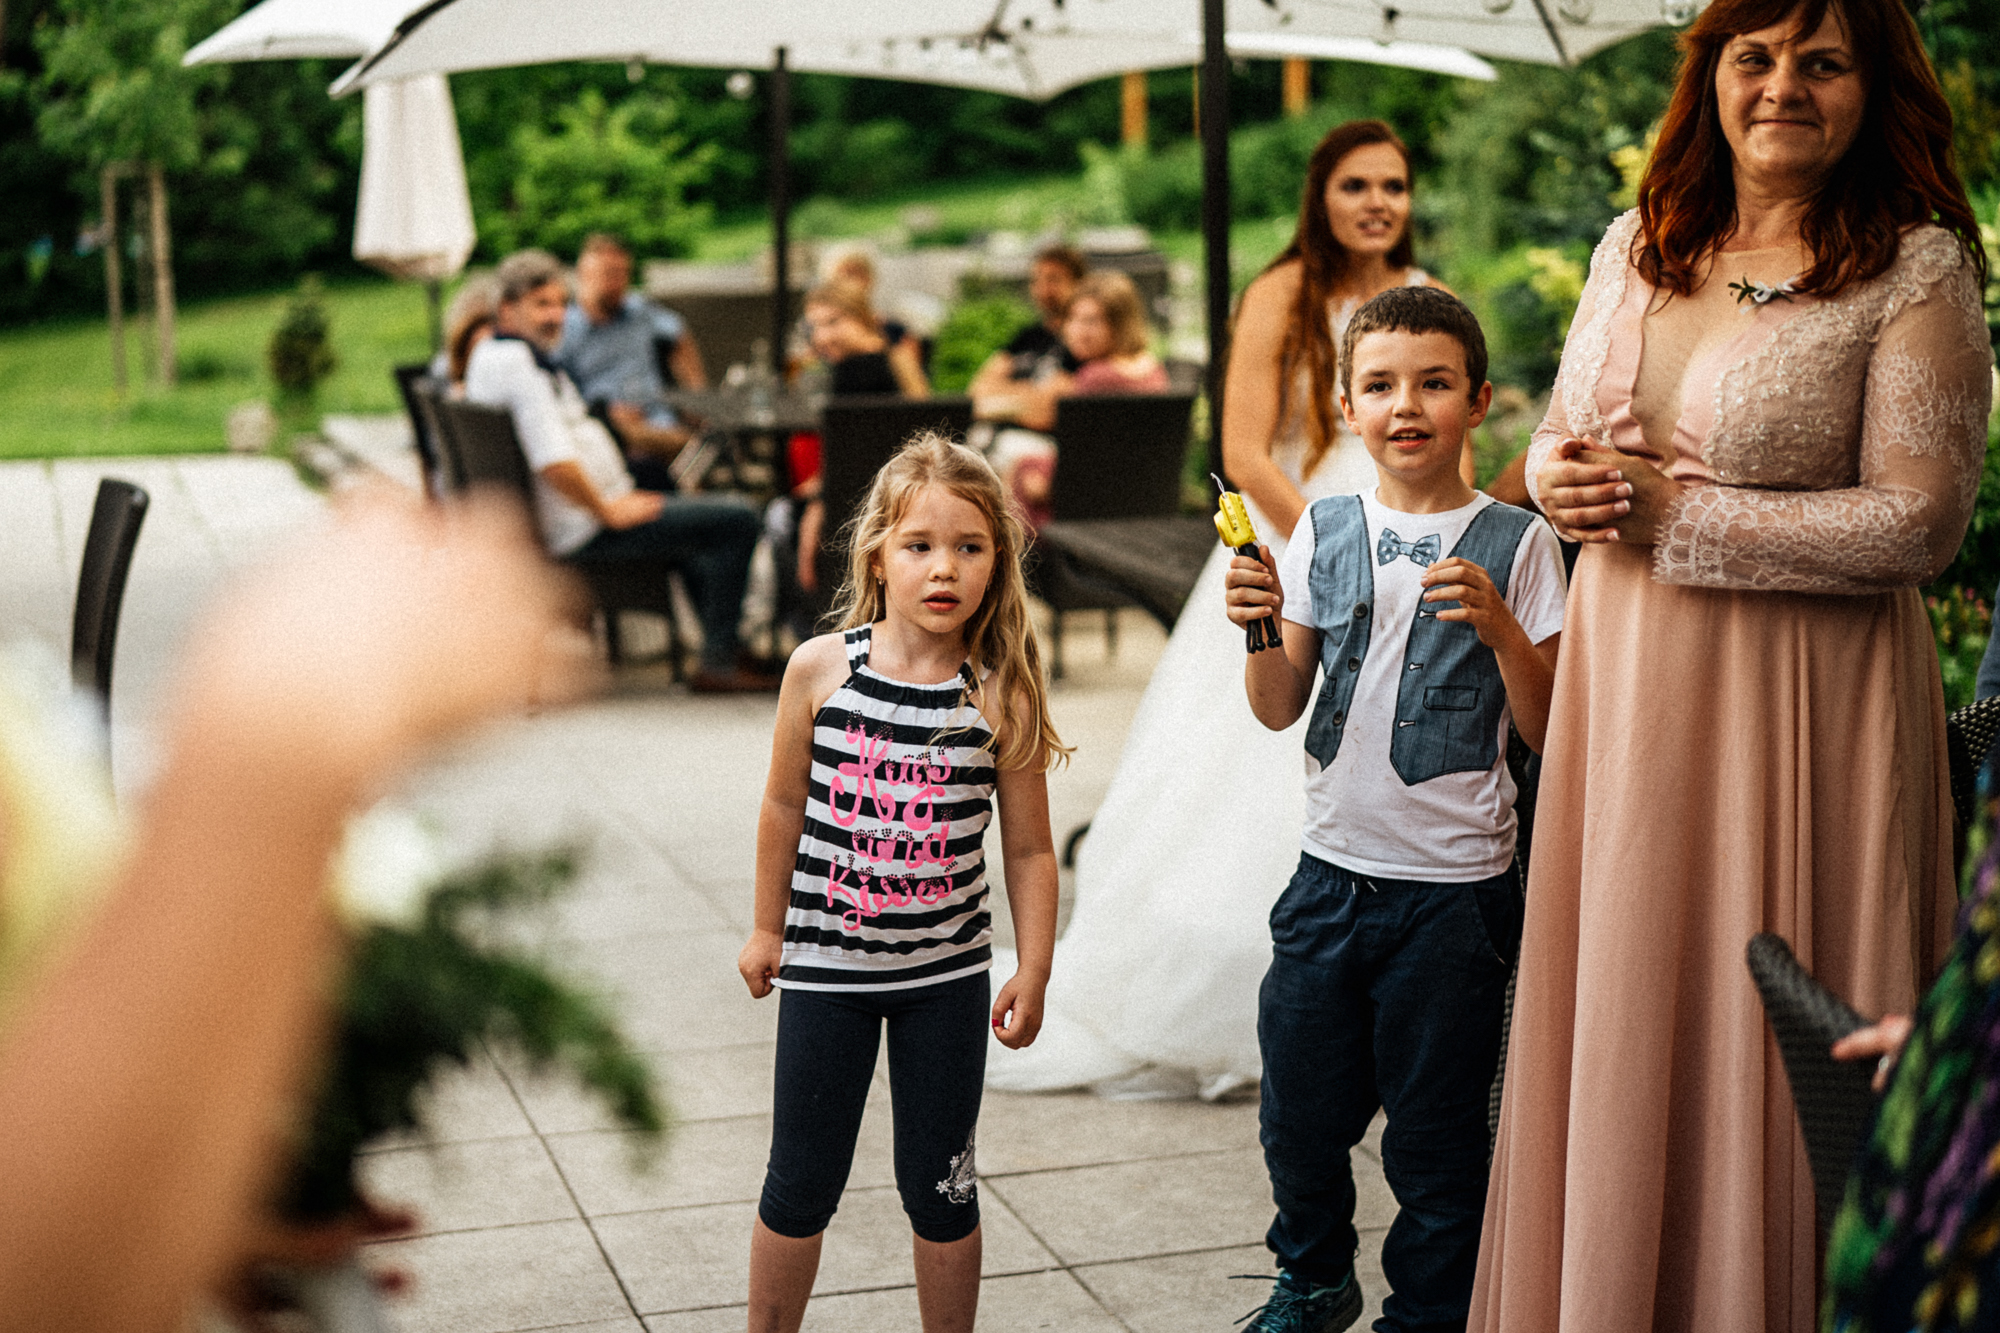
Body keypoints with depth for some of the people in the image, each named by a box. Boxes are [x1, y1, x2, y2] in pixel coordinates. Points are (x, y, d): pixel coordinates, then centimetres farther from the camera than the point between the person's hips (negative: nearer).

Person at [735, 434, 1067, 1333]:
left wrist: (1034, 971, -4)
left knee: (939, 1187, 11)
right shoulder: (820, 669, -9)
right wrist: (768, 928, 11)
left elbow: (1028, 848, -3)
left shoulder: (1002, 694, -11)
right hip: (826, 964, 0)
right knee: (802, 1183, 12)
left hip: (948, 972, 0)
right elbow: (786, 805, 4)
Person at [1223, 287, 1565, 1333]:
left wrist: (1499, 628, -20)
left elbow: (1548, 730, -5)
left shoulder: (1515, 543, -5)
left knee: (1434, 1135, 7)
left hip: (1456, 884, -3)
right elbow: (1278, 709, 5)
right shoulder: (1325, 531, 4)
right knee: (1299, 1109, 15)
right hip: (1331, 869, 3)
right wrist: (1261, 628, -13)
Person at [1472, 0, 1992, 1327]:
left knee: (1761, 1050, 2)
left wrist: (1675, 514, -16)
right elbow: (1568, 429, 19)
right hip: (1625, 683, 6)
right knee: (1614, 1031, 14)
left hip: (1800, 702, -6)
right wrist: (1562, 477, -5)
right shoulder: (1640, 240, 9)